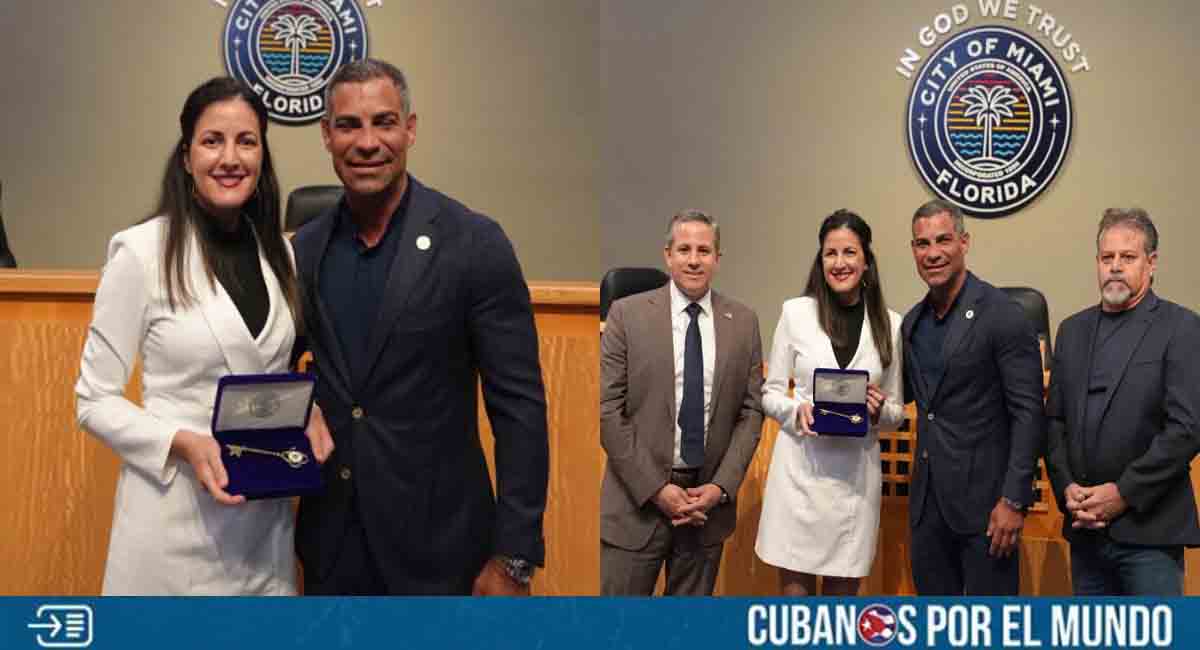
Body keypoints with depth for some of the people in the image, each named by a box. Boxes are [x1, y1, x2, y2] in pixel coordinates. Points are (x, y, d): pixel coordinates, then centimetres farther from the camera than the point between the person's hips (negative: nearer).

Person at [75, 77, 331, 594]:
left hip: (266, 514, 5)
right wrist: (184, 445, -22)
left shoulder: (279, 253, 5)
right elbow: (95, 400, -7)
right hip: (176, 518, -4)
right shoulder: (141, 252, -11)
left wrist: (309, 417, -5)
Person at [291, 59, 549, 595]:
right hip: (330, 540, 4)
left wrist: (514, 559, -14)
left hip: (437, 542, -4)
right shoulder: (304, 248, 3)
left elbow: (519, 407, -12)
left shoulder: (474, 244, -11)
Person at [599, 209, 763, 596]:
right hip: (639, 498, -2)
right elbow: (608, 408, -6)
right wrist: (655, 488, -11)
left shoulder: (743, 322, 6)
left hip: (710, 498, 2)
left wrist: (721, 487, -6)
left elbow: (751, 411, 5)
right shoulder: (628, 314, -3)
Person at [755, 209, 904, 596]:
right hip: (801, 466, -1)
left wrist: (879, 410, -11)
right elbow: (770, 393, 6)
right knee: (795, 593, 4)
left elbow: (897, 412, 10)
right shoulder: (796, 313, 1)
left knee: (843, 594, 10)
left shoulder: (889, 324, 4)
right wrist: (798, 410, -14)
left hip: (857, 472, 1)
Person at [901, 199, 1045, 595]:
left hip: (983, 498, -6)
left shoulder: (1003, 316, -12)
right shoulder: (913, 321, 9)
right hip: (928, 500, 6)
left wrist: (1014, 500, -17)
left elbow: (1028, 414, -14)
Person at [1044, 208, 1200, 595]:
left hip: (1149, 532, -5)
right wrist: (1066, 488, -3)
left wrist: (1123, 493, -14)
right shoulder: (1073, 330, 12)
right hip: (1086, 527, 5)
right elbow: (1055, 419, 11)